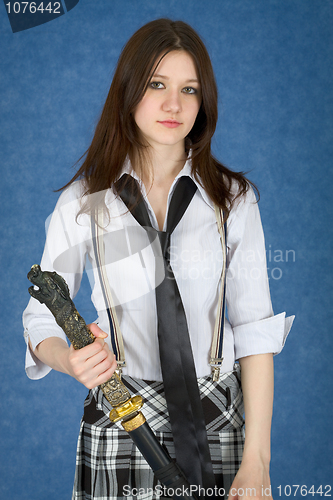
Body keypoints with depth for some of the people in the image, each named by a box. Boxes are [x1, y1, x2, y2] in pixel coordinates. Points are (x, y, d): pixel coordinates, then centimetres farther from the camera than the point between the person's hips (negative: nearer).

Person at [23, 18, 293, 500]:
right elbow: (40, 320, 0)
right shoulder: (83, 201, -3)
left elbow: (255, 331, -4)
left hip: (218, 425, 1)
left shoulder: (234, 198, -3)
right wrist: (70, 360, -23)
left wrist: (257, 460, -7)